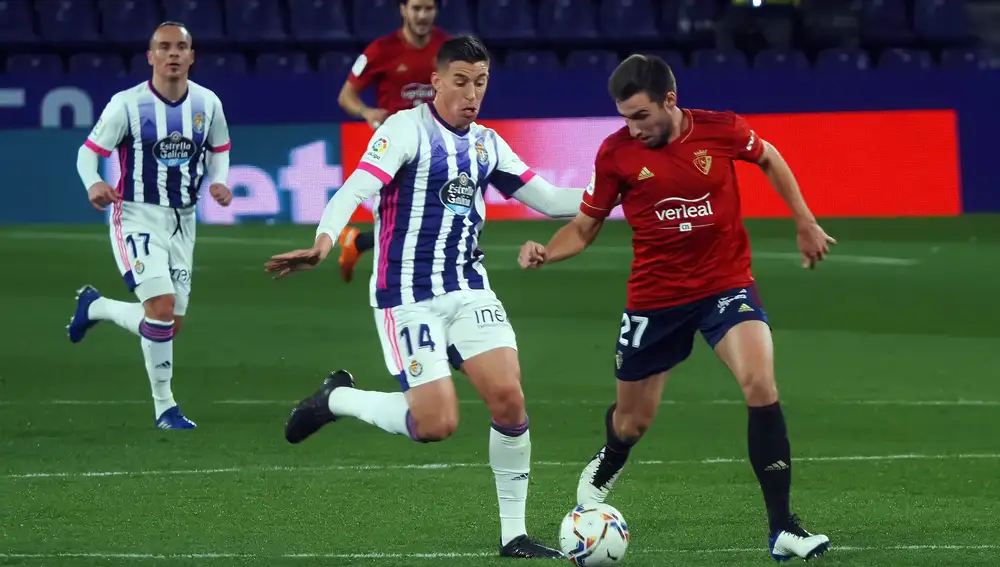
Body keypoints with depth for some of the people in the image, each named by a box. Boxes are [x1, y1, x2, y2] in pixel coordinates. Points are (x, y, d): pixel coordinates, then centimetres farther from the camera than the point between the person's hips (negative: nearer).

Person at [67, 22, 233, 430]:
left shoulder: (207, 104, 0)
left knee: (170, 325, 8)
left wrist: (218, 181, -4)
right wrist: (93, 183, -30)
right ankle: (164, 407, -3)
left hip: (182, 222, 5)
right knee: (161, 307, -23)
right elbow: (89, 151, -8)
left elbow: (219, 149, 17)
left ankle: (95, 306, 35)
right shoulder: (127, 105, -13)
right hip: (137, 216, -5)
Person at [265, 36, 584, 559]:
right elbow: (358, 189, -22)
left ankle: (513, 534, 0)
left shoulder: (486, 144, 11)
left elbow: (548, 200, 16)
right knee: (436, 424, -13)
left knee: (509, 397, -11)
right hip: (408, 295, -6)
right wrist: (323, 242, -39)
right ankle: (337, 399, 14)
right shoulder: (407, 129, -9)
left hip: (468, 289, 6)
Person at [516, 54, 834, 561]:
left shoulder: (720, 130, -12)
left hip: (726, 285, -1)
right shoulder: (616, 153, -11)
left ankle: (782, 529, -20)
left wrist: (805, 223, 12)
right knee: (633, 421, 12)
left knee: (761, 385, -24)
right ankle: (605, 468, 53)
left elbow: (768, 158, 10)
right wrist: (546, 253, -20)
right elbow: (585, 226, 0)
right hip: (654, 297, 1)